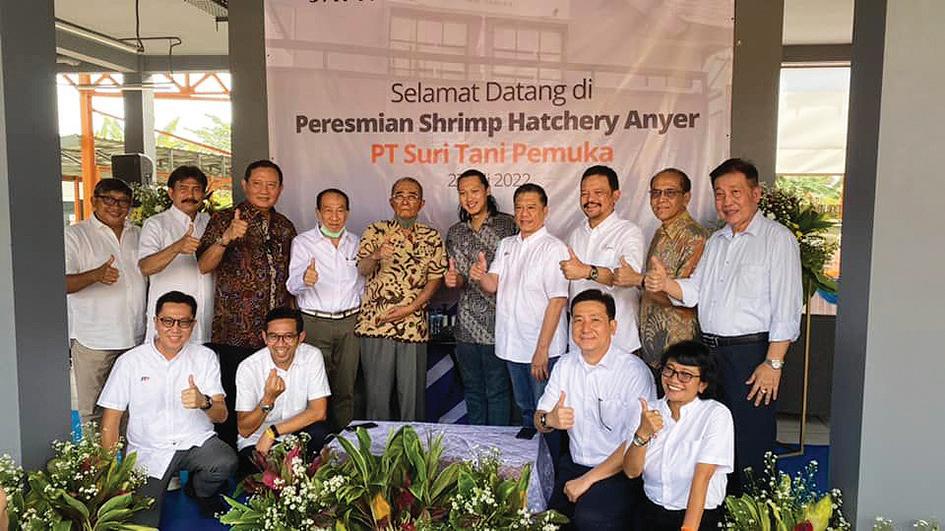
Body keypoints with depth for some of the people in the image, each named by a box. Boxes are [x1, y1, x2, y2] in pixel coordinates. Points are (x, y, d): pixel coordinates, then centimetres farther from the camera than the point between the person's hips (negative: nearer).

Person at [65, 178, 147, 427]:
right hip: (93, 341, -4)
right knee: (93, 412, 1)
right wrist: (96, 275, -30)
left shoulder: (139, 235, 14)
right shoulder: (75, 235, -1)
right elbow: (62, 283, -11)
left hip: (136, 338, 4)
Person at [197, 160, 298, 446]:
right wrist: (226, 238, -29)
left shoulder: (285, 227, 13)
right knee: (233, 404, -1)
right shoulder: (224, 219, 0)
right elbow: (204, 266, -12)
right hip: (235, 333, -4)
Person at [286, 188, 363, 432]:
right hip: (315, 322, -3)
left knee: (345, 388, 7)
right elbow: (293, 285, -11)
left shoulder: (356, 242, 11)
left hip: (350, 321, 3)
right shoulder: (303, 242, 1)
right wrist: (304, 279, -33)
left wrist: (362, 311, 10)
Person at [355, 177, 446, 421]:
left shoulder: (432, 237, 7)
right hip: (376, 323, -1)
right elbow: (362, 269, -10)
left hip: (414, 326, 1)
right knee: (377, 392, 7)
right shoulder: (375, 231, 3)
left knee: (413, 394, 8)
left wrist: (410, 308, -10)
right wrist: (376, 256, -33)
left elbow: (435, 278, 3)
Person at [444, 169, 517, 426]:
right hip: (466, 324, 5)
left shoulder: (507, 224, -3)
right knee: (472, 390, 15)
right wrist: (453, 280, -3)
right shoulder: (455, 232, 12)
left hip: (496, 321, -5)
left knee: (497, 390, 1)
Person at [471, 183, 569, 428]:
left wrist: (542, 349, -19)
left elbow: (557, 300, -15)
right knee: (525, 411, 21)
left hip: (543, 348, -6)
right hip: (513, 346, 6)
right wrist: (480, 276, -21)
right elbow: (493, 286, 4)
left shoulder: (554, 248, -11)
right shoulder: (506, 245, 11)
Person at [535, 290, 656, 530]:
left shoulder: (635, 371, -13)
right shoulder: (565, 365, 7)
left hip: (619, 472, -5)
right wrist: (549, 419, -17)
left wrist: (587, 480, -15)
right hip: (573, 464, 5)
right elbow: (539, 419, 9)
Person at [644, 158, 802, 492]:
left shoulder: (777, 239, -6)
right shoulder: (716, 241, 17)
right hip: (711, 352, 7)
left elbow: (786, 308, -12)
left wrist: (773, 362, -17)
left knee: (750, 448, -1)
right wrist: (665, 284, -8)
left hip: (751, 352, -7)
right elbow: (695, 291, 12)